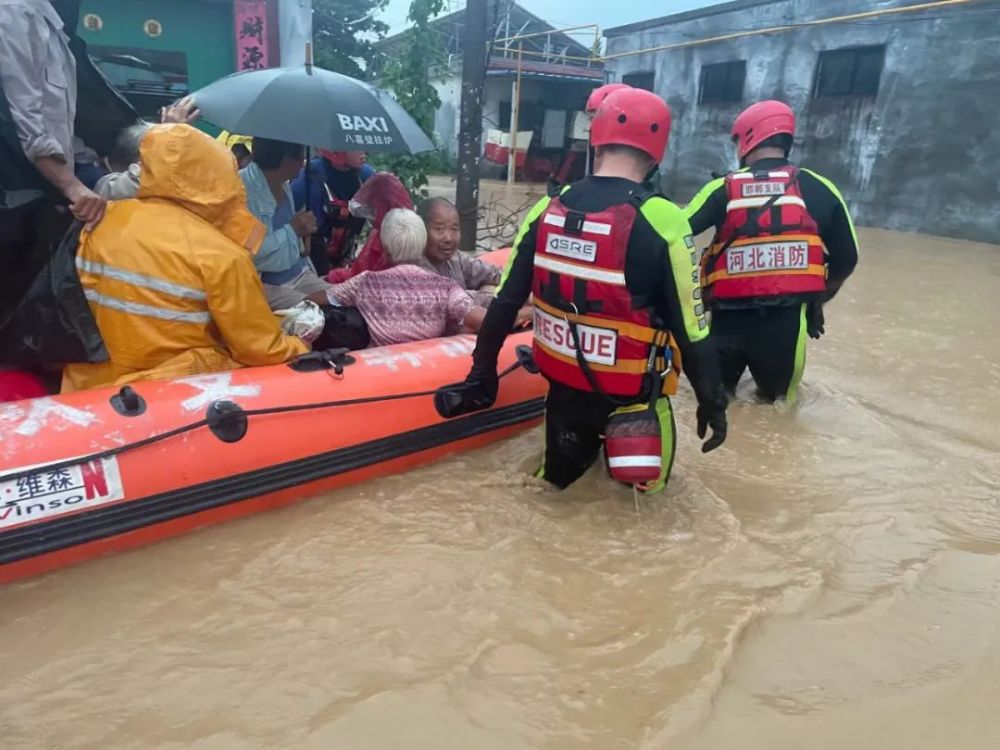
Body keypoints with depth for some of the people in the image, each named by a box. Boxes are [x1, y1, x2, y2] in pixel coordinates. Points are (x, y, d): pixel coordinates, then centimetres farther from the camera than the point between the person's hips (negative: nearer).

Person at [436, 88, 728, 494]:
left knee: (562, 474, 30)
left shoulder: (547, 209, -5)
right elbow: (690, 328, -14)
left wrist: (482, 375, 10)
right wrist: (711, 400, -1)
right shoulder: (661, 220, -18)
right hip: (633, 396, -4)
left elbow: (505, 302, 0)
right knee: (644, 480, 25)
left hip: (564, 388, 4)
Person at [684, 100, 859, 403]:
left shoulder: (722, 189, -1)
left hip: (727, 320, 0)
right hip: (786, 323, 0)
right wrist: (817, 298, 23)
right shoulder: (819, 189, 1)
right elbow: (846, 259, 6)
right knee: (777, 396, 21)